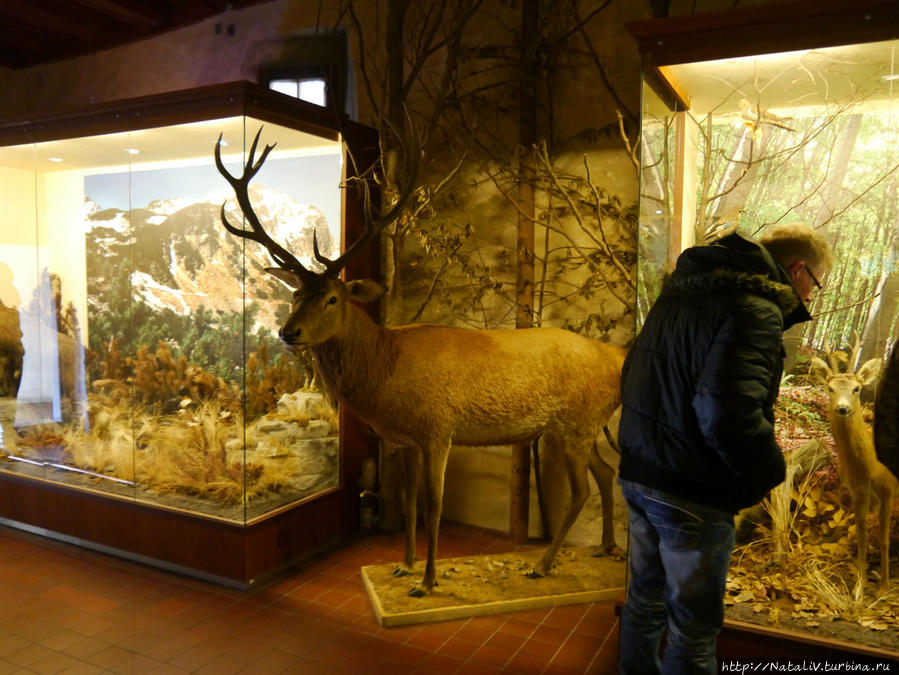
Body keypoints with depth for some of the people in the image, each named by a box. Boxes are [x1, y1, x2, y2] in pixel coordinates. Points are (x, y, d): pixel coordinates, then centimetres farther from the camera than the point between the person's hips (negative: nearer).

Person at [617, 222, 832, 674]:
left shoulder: (679, 291, 10)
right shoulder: (757, 310, -17)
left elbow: (634, 372, 16)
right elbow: (728, 410, -29)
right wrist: (768, 472, -11)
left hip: (638, 474, 8)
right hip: (691, 493, -8)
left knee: (645, 598, 24)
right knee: (694, 624, 10)